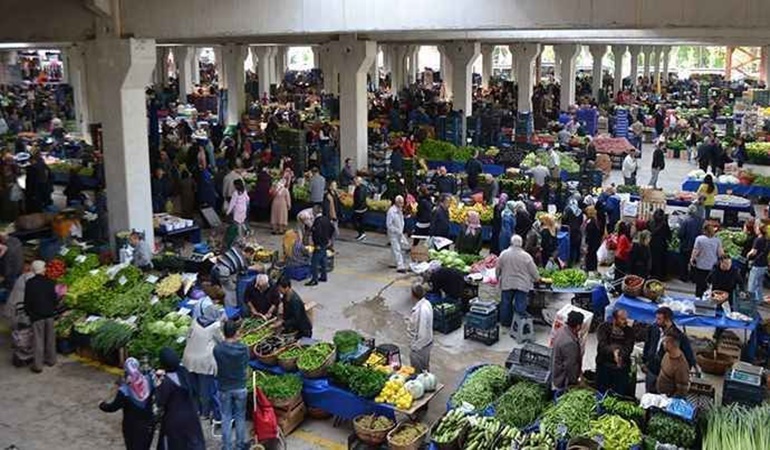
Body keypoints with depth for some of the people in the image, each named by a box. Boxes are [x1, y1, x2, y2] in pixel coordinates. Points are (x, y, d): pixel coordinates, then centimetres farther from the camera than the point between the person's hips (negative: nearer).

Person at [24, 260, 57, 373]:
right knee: (50, 338, 16)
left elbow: (27, 300, -7)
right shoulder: (50, 282, -4)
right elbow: (54, 298, 3)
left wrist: (27, 312, 6)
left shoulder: (30, 283, -11)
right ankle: (51, 359, 27)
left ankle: (37, 365, 3)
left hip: (36, 315, -3)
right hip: (50, 314, 3)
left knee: (38, 340, 1)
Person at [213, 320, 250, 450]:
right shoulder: (243, 349, -18)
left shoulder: (217, 349, -19)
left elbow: (216, 366, -5)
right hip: (240, 387, 0)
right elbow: (246, 364, -2)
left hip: (224, 388, 0)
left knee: (226, 418, 13)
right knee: (240, 417, 16)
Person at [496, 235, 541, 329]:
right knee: (520, 305, 4)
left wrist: (498, 277, 21)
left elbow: (497, 268, 4)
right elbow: (533, 271, -3)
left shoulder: (504, 254, -5)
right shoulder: (526, 256, -10)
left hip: (507, 284, 2)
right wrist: (537, 278, 16)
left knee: (506, 303, 15)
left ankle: (505, 322, 25)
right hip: (522, 285, -2)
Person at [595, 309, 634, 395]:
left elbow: (628, 348, -9)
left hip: (622, 368, 1)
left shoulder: (629, 331, 4)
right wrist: (613, 352, -35)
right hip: (604, 365, -1)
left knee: (620, 395, 3)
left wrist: (621, 356, -30)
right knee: (602, 393, 6)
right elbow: (602, 345, -16)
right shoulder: (604, 327, -2)